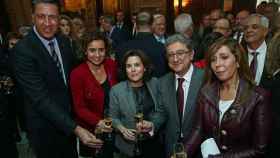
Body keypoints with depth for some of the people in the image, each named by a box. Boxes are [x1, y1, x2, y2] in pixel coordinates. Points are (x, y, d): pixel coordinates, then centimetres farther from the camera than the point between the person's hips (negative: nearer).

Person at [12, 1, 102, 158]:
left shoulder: (64, 41, -4)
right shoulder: (23, 49, -24)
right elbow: (40, 97, -28)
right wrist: (75, 128, -34)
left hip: (68, 116, 6)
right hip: (44, 125, -5)